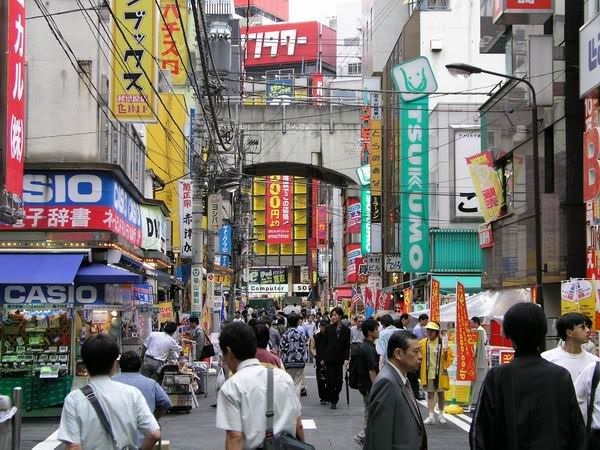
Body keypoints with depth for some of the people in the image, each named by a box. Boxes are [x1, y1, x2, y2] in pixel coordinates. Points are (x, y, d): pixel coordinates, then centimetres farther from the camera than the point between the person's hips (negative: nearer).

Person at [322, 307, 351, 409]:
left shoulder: (346, 330, 2)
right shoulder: (328, 329, 4)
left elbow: (347, 346, 2)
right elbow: (325, 344, 7)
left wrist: (346, 358, -8)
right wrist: (323, 358, 2)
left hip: (340, 359, 0)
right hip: (329, 358, 0)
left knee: (339, 380, -2)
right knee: (331, 380, -4)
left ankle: (334, 398, 19)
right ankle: (333, 401, 6)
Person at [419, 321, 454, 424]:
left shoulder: (443, 342, -6)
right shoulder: (423, 343, -2)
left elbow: (450, 357, -2)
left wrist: (446, 352, -21)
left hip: (440, 373, -1)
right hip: (428, 373, 1)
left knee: (440, 394, 12)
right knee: (430, 394, 3)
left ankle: (441, 415, 26)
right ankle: (431, 416, 3)